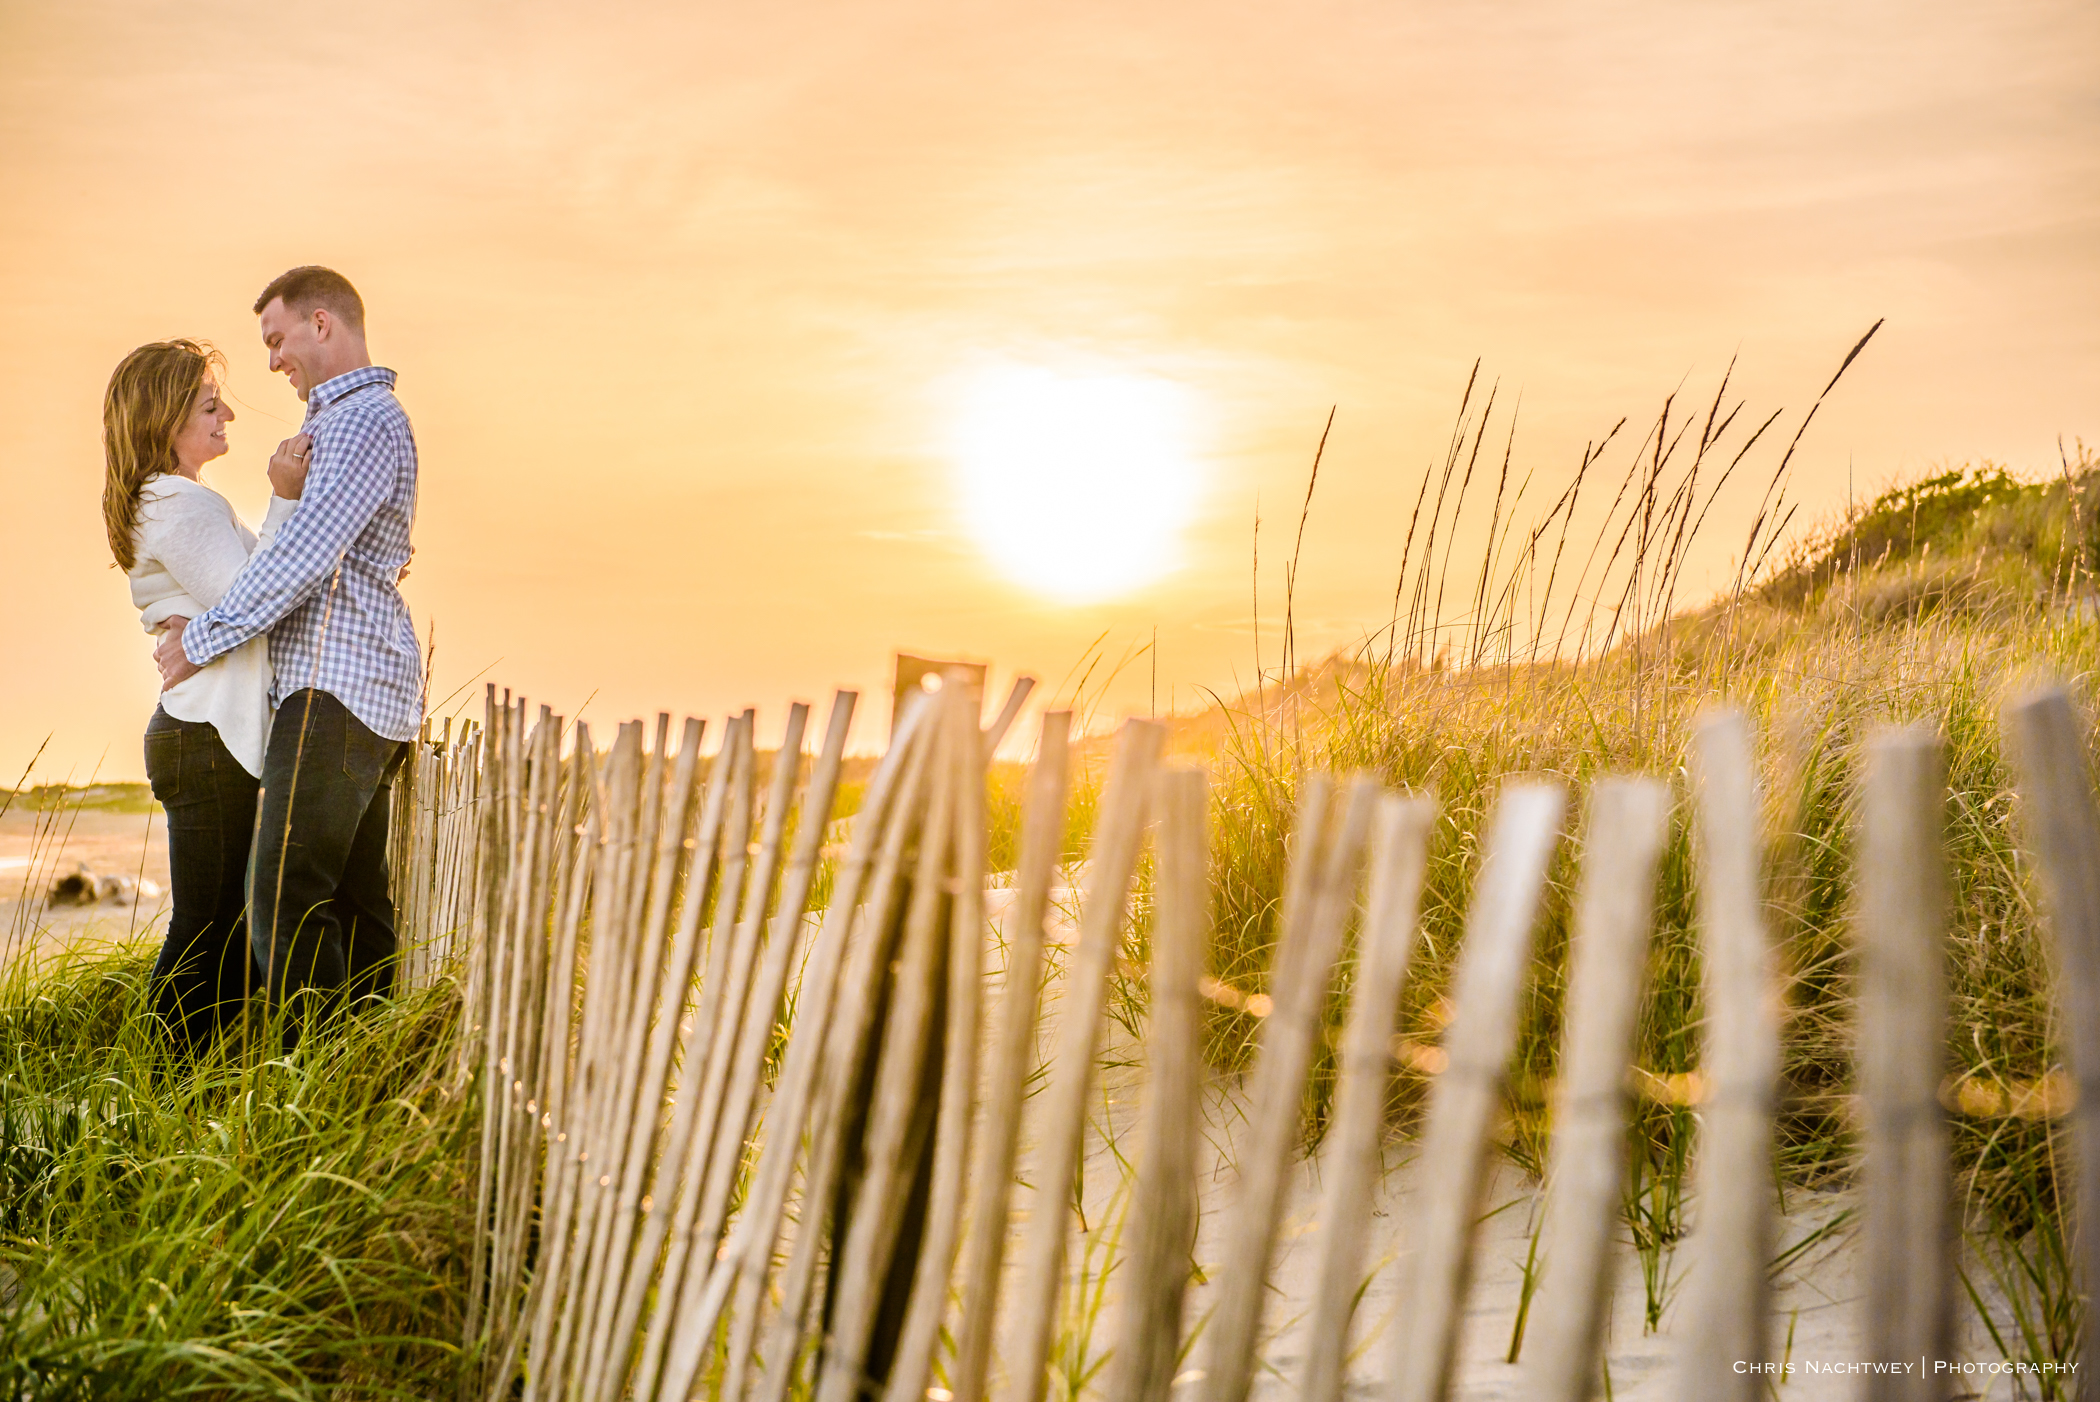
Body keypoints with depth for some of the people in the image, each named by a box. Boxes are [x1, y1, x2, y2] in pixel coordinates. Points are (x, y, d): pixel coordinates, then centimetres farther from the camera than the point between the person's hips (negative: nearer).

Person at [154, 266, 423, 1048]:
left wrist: (200, 639, -11)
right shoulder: (338, 421, 25)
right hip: (364, 691, 11)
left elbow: (305, 555, -19)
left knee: (286, 900, -14)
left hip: (337, 689, -11)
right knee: (354, 904, 9)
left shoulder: (366, 419, -10)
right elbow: (308, 551, 31)